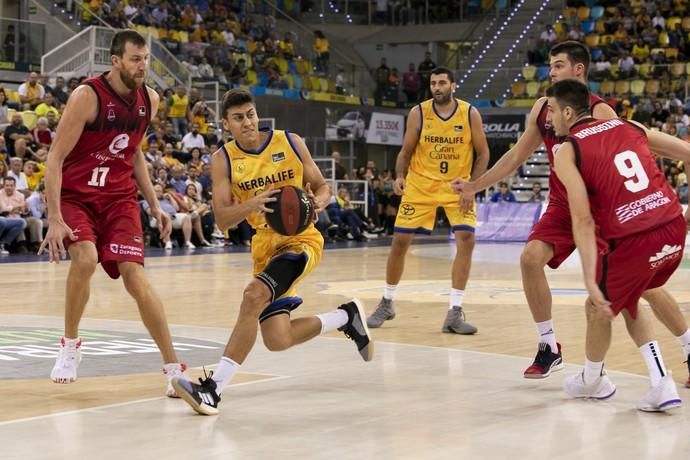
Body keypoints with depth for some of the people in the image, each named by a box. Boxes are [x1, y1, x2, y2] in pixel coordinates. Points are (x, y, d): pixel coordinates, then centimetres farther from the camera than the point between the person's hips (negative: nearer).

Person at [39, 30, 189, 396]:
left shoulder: (149, 99, 1)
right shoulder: (87, 96, -17)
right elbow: (55, 159, -17)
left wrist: (154, 204, 13)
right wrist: (54, 219, -24)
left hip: (119, 197, 4)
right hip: (75, 195, -4)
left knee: (134, 276, -11)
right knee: (85, 258, -29)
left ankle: (173, 367, -5)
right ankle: (70, 345, -4)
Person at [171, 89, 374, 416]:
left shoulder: (290, 143, -3)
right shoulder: (223, 160, -3)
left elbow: (321, 186, 6)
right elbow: (222, 220, -10)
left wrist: (317, 202, -17)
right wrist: (252, 204, -29)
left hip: (301, 239, -4)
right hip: (265, 245, 4)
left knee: (254, 296, -30)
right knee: (278, 341, -2)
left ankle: (214, 388, -28)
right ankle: (346, 317, 26)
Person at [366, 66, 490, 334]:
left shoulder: (470, 114, -8)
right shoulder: (418, 113, -7)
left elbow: (482, 153, -1)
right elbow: (406, 151, 2)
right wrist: (399, 176, -17)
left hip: (457, 186, 0)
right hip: (421, 185, 0)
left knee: (466, 239, -16)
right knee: (400, 241, -1)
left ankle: (454, 313, -10)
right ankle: (386, 304, 19)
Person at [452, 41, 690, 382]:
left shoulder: (600, 113, -18)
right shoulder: (542, 108, 0)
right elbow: (516, 155, 11)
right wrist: (474, 186, 9)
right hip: (563, 207, 5)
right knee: (530, 258, -16)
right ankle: (548, 349, -2)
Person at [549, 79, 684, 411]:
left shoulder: (567, 152, -1)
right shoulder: (627, 126, 15)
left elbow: (583, 220, -11)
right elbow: (686, 150, 15)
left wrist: (590, 281, -13)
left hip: (634, 241, -6)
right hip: (674, 230, 6)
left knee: (599, 308, 21)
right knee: (626, 302, 27)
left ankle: (592, 380, 42)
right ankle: (661, 384, 17)